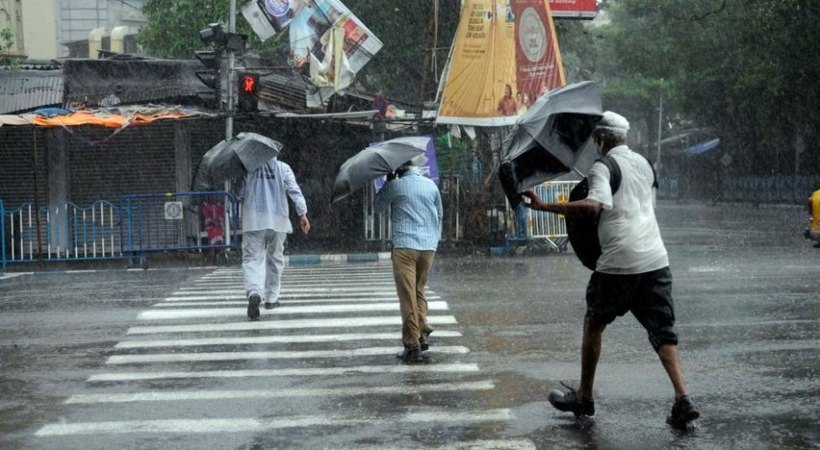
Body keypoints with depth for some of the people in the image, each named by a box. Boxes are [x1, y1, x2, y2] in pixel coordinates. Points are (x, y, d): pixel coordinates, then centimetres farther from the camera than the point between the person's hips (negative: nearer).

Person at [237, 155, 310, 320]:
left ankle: (254, 292, -32)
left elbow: (240, 193, 3)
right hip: (277, 220, 2)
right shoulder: (283, 168, 3)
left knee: (252, 258, -6)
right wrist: (302, 214, -7)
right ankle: (271, 298, 22)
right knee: (275, 258, 17)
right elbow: (294, 190, -6)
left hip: (253, 221, -1)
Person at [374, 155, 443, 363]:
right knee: (419, 291, 18)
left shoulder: (394, 185, -2)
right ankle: (423, 332, 7)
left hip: (404, 246, -4)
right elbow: (440, 215, 19)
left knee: (408, 297, -4)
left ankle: (412, 345, -7)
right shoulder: (431, 185, 9)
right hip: (429, 246, 4)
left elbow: (377, 207, 13)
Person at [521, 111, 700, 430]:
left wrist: (543, 206, -23)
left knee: (593, 325, 13)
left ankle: (584, 398, 21)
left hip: (618, 263, -6)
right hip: (655, 260, 6)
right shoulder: (643, 163, 17)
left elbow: (595, 205, -24)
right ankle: (683, 398, -12)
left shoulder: (602, 167, -6)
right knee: (662, 331, 5)